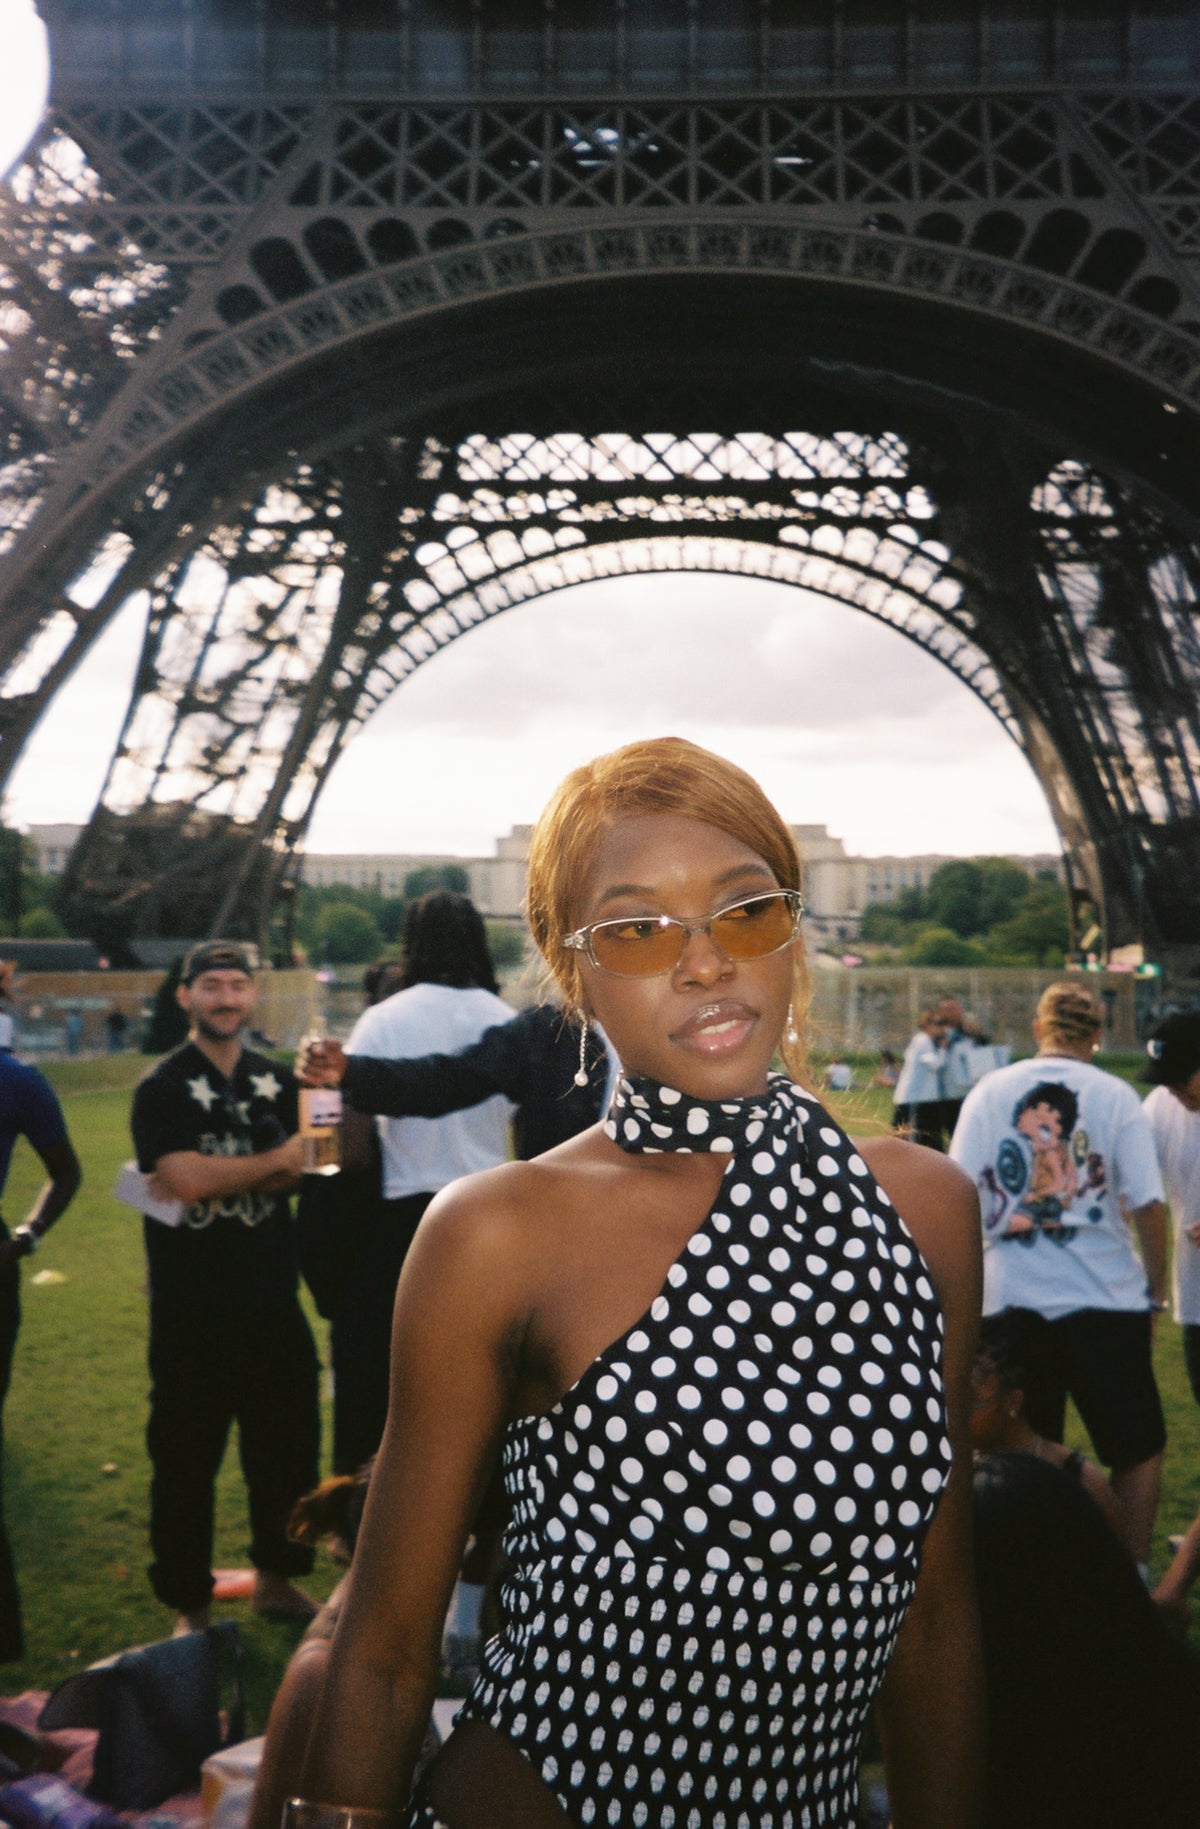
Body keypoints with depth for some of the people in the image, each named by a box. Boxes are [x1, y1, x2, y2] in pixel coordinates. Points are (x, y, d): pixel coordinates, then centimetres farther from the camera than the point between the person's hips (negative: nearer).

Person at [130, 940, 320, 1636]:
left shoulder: (278, 1081, 9)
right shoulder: (163, 1087, -6)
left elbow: (304, 1170, 3)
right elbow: (186, 1179, -20)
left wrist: (216, 1178, -14)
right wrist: (275, 1162, -9)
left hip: (273, 1299, 5)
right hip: (193, 1310, -4)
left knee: (289, 1444, 13)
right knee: (187, 1456, 5)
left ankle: (278, 1578, 31)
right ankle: (190, 1605, 20)